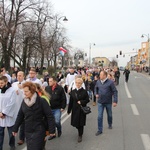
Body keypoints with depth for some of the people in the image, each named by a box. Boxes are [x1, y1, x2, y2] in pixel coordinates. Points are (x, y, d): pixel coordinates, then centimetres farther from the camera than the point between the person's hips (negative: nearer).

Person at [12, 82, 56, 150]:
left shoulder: (41, 101, -14)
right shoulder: (24, 101, 2)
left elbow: (49, 116, -13)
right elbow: (20, 116, 11)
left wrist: (51, 130, -13)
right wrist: (15, 128, 14)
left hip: (39, 131, -5)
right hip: (27, 131, 6)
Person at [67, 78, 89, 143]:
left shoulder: (84, 91, -5)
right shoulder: (73, 92, 3)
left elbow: (87, 100, -3)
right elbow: (71, 101, 6)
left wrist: (81, 102, -18)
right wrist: (69, 110, 8)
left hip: (82, 109, -3)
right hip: (75, 109, 3)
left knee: (81, 123, 0)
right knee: (75, 122, 8)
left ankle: (80, 135, 16)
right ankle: (80, 131, 38)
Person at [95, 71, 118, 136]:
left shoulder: (110, 82, -16)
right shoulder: (98, 82, -4)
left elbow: (115, 91, -13)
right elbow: (96, 88, 18)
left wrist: (115, 101, -17)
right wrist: (96, 94, 1)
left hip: (108, 102, -2)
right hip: (100, 102, 2)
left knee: (109, 114, 19)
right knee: (99, 116, 0)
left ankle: (110, 124, 46)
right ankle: (100, 130, 10)